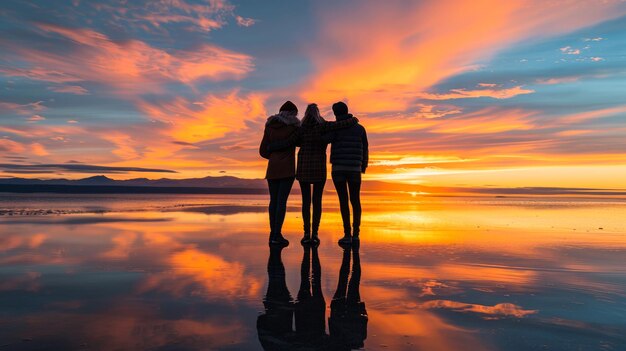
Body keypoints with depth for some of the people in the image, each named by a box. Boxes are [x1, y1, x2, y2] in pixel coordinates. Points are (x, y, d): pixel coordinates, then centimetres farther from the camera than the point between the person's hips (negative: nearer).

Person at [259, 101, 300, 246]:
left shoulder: (269, 126, 10)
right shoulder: (294, 126, -1)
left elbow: (263, 151, 9)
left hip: (272, 168, 4)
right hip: (287, 169, -4)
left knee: (273, 200, 10)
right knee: (282, 200, -7)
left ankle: (273, 234, 10)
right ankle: (277, 235, -11)